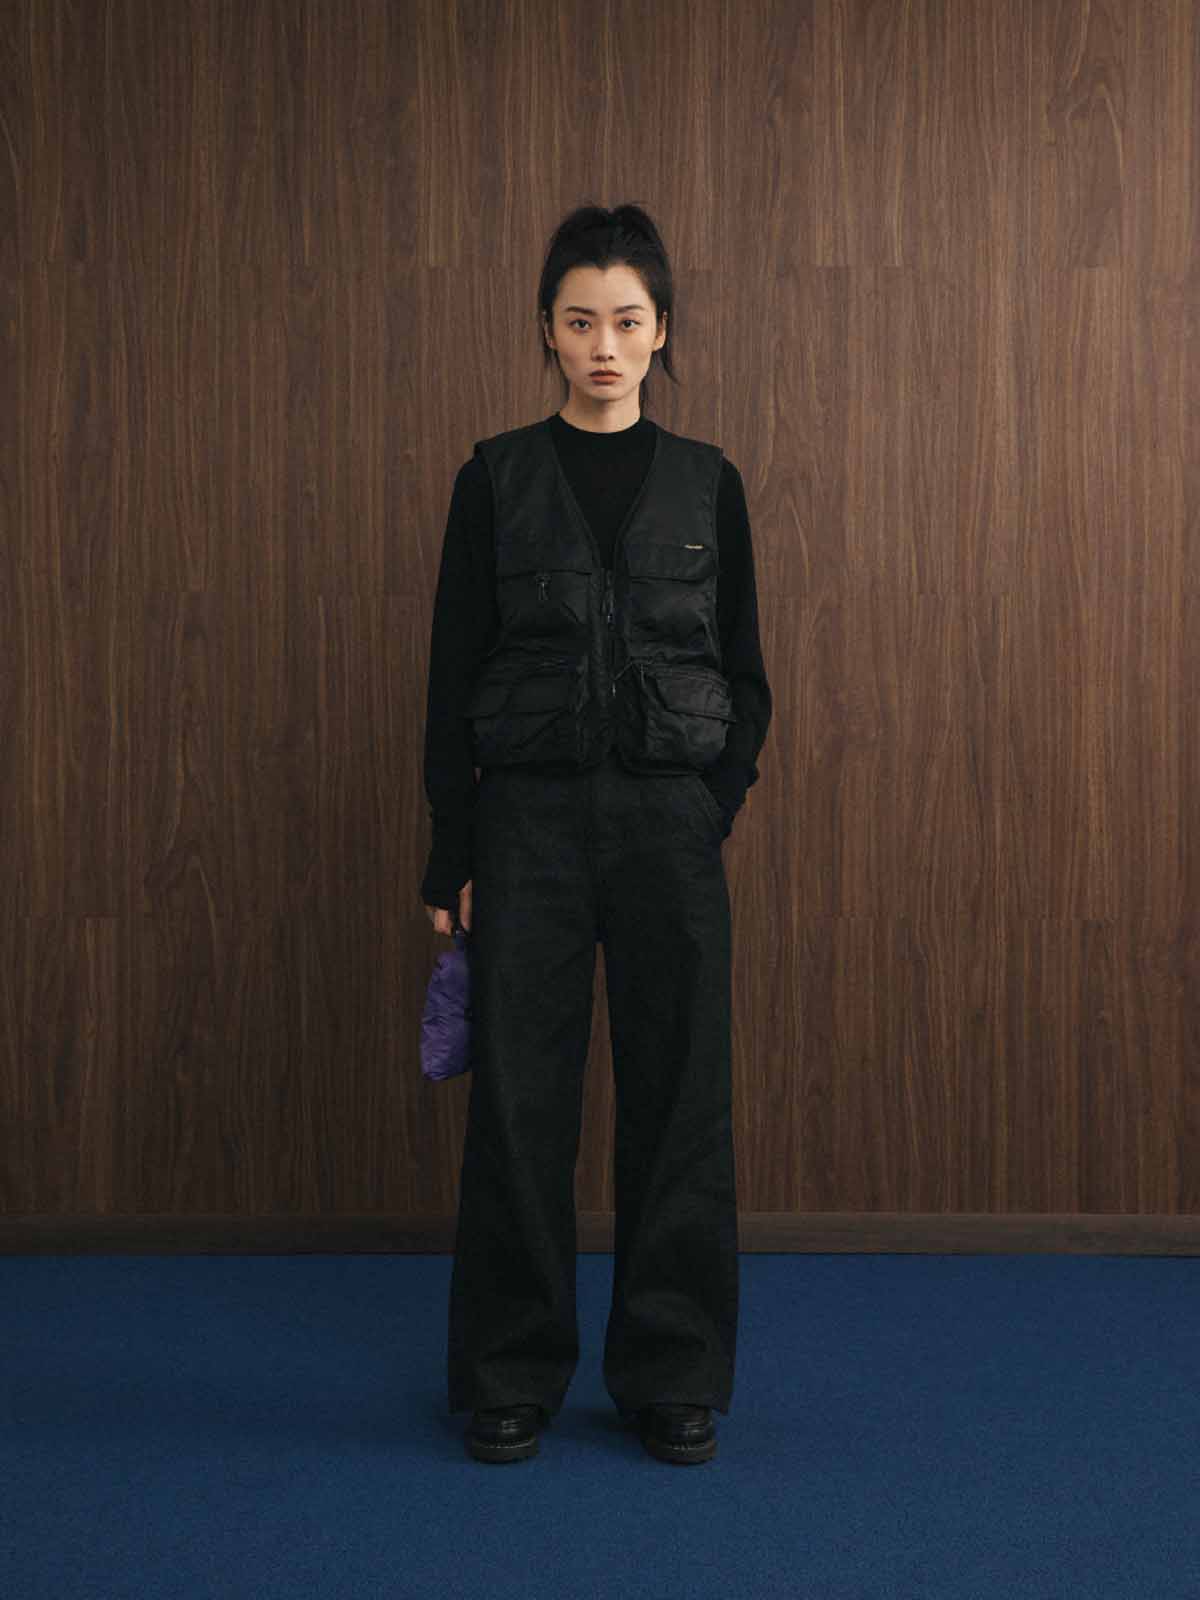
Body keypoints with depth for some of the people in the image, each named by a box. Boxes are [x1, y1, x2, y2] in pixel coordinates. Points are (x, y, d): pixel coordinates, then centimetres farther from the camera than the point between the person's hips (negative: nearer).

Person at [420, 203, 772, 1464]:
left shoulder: (707, 484, 6)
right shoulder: (497, 478, 3)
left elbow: (744, 677, 9)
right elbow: (454, 674, 2)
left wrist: (712, 811, -4)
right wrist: (451, 856, -2)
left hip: (669, 817, 1)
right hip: (528, 816, -1)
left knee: (678, 1090, 5)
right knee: (520, 1094, 3)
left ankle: (672, 1375, 20)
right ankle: (510, 1375, 20)